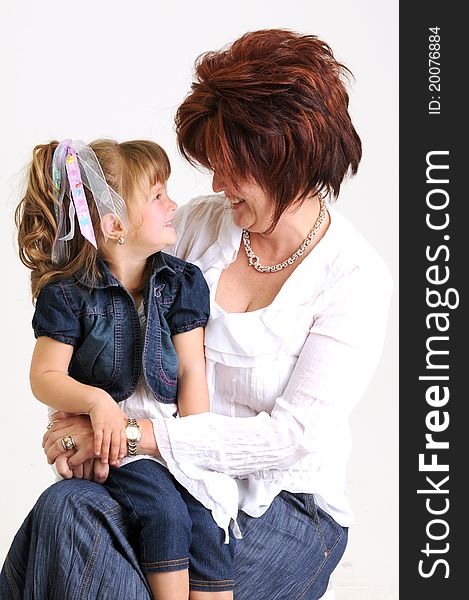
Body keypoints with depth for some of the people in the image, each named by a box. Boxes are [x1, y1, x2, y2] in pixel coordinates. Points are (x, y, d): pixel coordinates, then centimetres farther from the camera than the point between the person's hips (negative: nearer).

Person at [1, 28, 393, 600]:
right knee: (64, 508, -28)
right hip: (178, 472, 4)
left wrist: (139, 436, -24)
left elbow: (294, 435, -18)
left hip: (283, 506, -3)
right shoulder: (199, 222, 2)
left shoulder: (359, 277, -11)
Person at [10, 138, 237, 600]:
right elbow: (44, 377, -6)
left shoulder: (182, 281, 3)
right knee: (164, 510, -25)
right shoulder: (68, 294, -7)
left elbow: (191, 371, 1)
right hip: (110, 437, -3)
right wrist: (96, 400, -25)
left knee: (205, 518, -19)